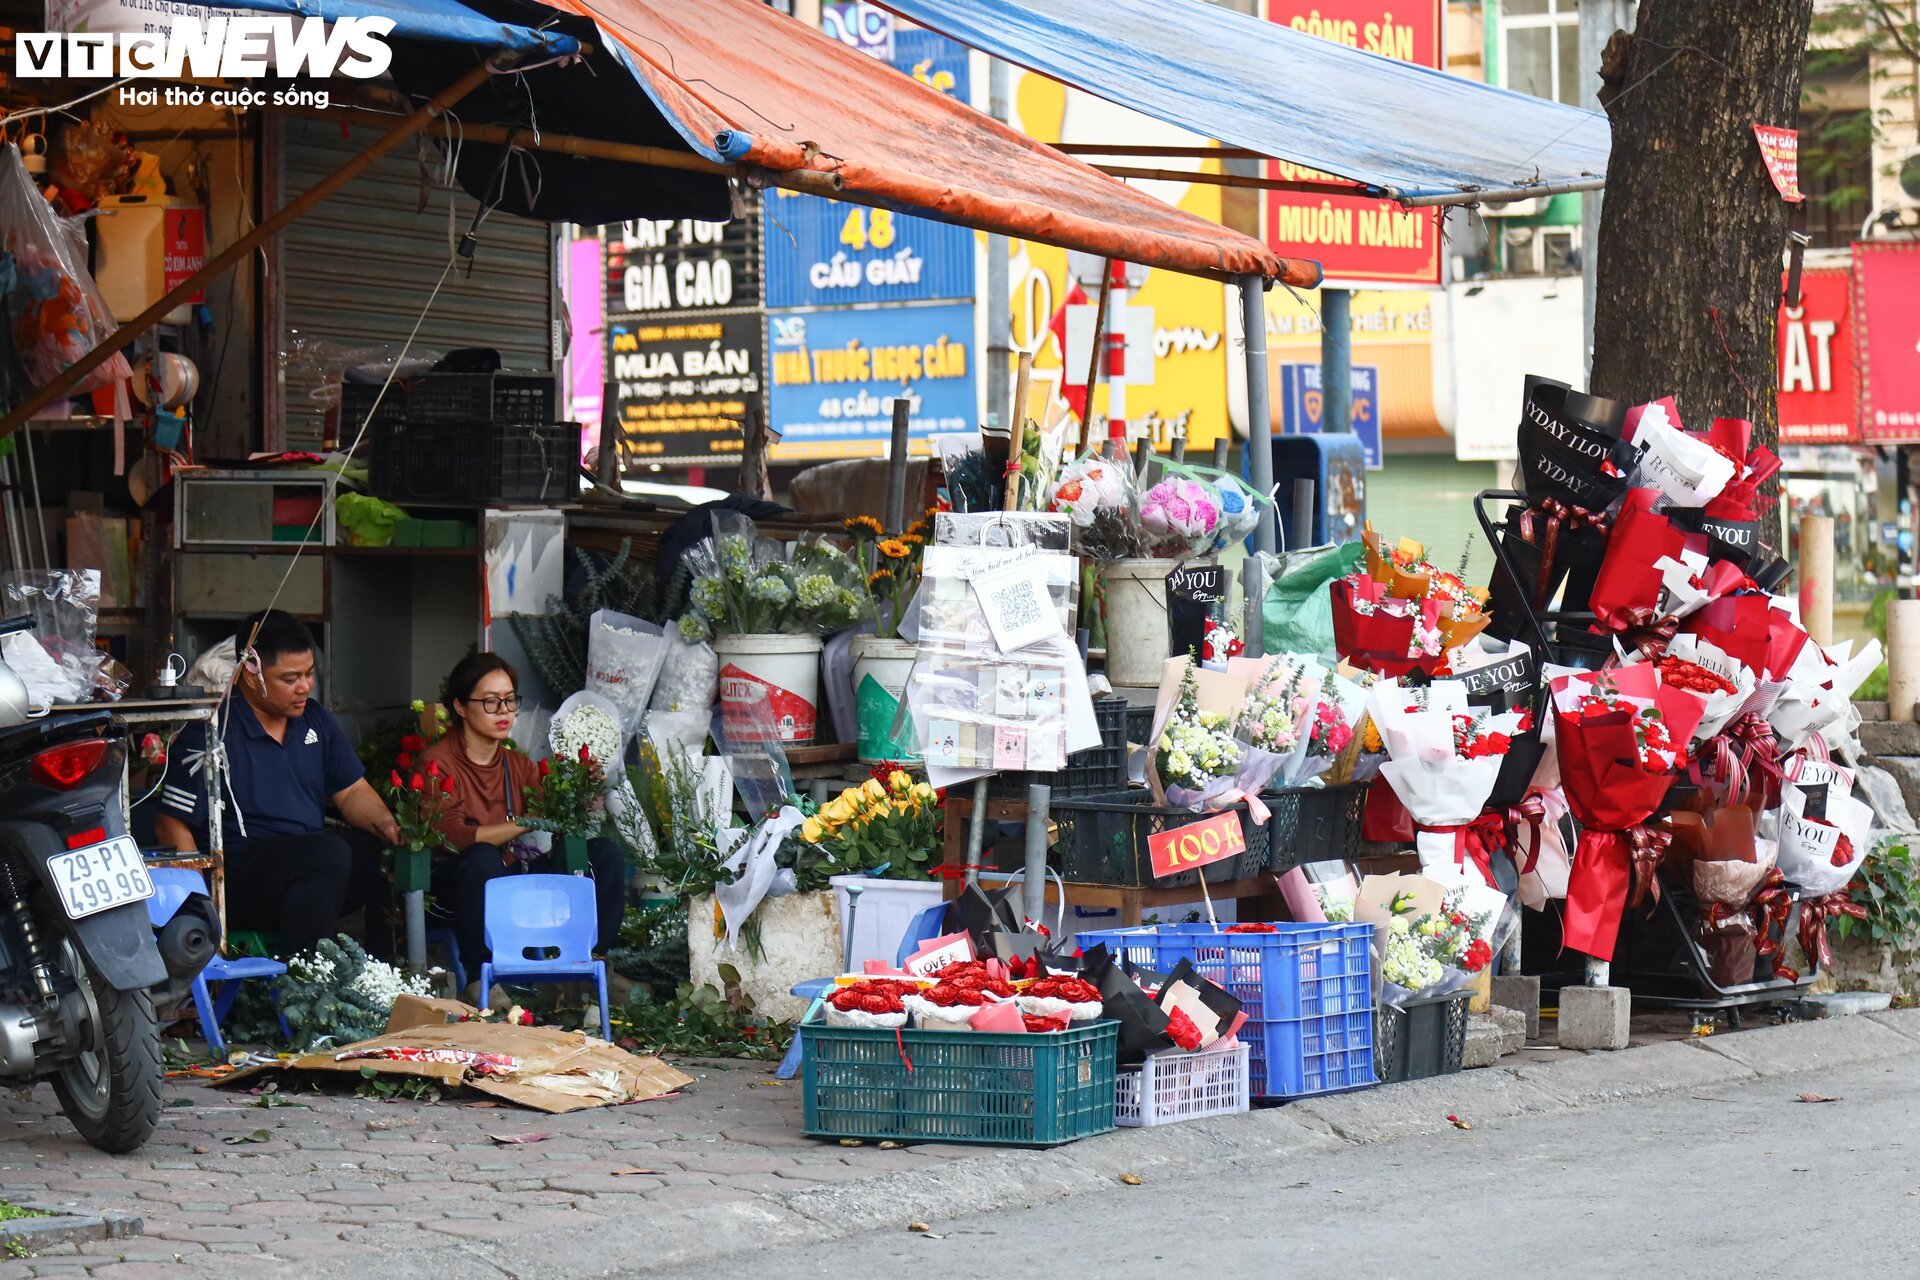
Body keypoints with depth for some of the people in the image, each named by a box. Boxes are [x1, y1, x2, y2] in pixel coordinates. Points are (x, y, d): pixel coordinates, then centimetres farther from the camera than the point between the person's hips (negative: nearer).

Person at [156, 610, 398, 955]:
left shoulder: (315, 720, 13)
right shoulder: (211, 732, -8)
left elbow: (351, 792, 19)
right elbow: (172, 826, -8)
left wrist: (385, 824, -5)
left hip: (313, 867, 7)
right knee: (329, 852, -34)